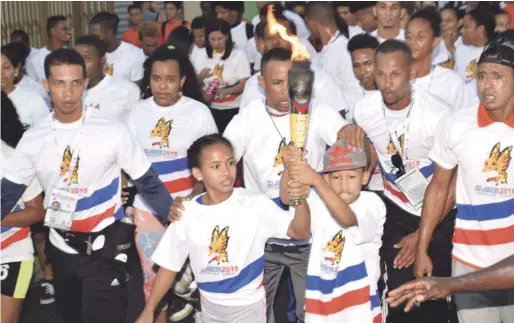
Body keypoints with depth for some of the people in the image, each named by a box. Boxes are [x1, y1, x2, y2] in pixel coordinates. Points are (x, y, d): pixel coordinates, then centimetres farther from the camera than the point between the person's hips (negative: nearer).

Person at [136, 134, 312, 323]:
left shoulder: (255, 204, -17)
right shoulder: (187, 214, -9)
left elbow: (300, 233, -26)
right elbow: (169, 264, 0)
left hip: (248, 306, -3)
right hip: (210, 305, 3)